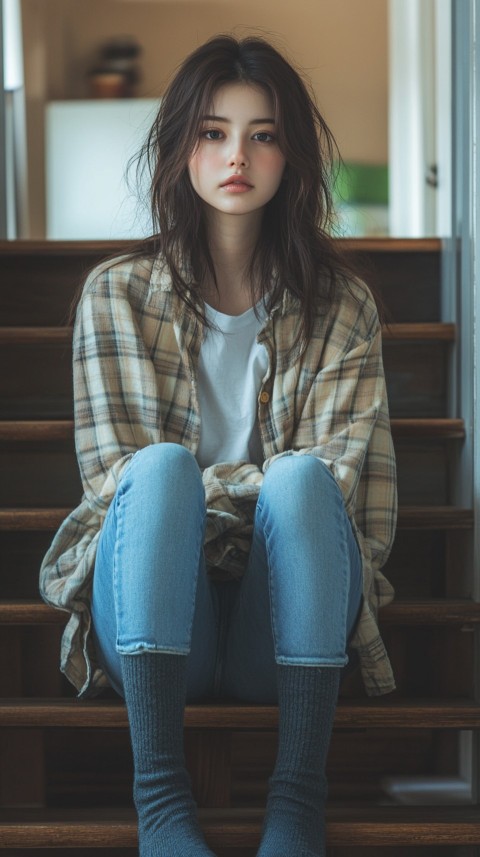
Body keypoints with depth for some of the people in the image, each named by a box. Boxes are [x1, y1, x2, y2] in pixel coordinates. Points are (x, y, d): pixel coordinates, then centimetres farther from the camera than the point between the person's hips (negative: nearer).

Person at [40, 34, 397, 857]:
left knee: (303, 480, -30)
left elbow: (340, 476, -1)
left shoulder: (340, 304, 10)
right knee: (163, 468, -31)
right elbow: (116, 473, -3)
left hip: (284, 632, 1)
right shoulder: (118, 293, 7)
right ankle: (159, 788, -30)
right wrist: (258, 486, -13)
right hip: (156, 623, -1)